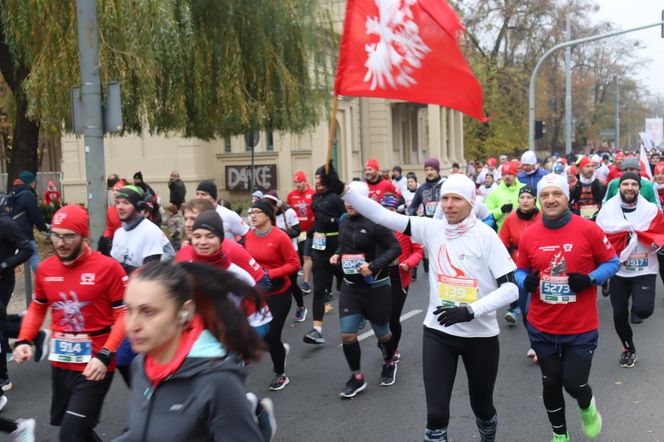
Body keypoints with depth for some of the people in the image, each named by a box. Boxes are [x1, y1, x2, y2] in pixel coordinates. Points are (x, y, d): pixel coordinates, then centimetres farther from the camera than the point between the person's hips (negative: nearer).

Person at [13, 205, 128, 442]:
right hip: (60, 364, 6)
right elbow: (37, 308, 18)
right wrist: (24, 340, 1)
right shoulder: (45, 268, 3)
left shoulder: (108, 267, -14)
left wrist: (105, 356, -22)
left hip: (93, 366, -6)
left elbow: (124, 314, -13)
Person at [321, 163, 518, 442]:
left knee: (482, 407, 19)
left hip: (480, 335, -1)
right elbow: (382, 216, -10)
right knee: (436, 413, -3)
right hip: (438, 332, 1)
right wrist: (341, 190, -19)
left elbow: (510, 289, -15)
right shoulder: (432, 229, -4)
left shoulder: (486, 236, -13)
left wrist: (469, 311, -27)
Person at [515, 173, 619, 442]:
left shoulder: (588, 230, -11)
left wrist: (590, 279, -18)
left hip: (581, 328, -2)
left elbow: (612, 263, -1)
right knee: (551, 384, 15)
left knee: (574, 383, 1)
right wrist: (526, 282, -13)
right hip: (541, 328, 3)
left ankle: (587, 406, 39)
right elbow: (521, 271, 9)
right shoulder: (528, 235, -4)